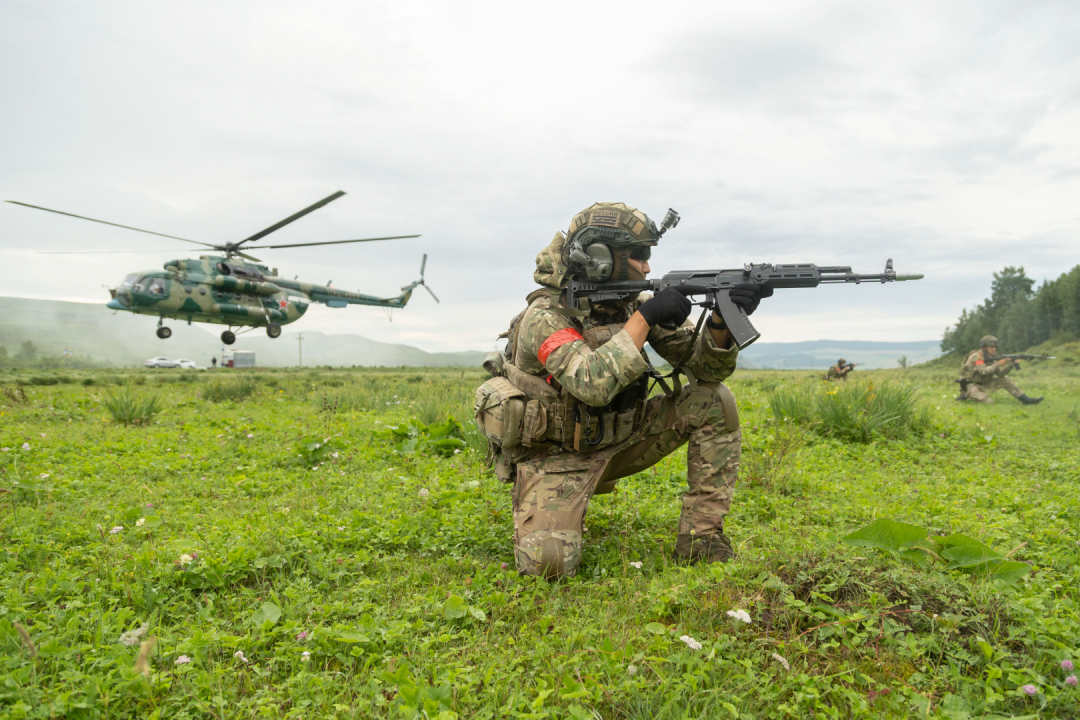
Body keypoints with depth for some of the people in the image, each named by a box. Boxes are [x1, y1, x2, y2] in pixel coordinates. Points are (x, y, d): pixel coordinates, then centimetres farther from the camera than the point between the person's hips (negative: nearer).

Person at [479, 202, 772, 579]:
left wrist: (722, 319, -26)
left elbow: (706, 368, -5)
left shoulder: (635, 303, -4)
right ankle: (539, 517, 9)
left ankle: (699, 540, -3)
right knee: (548, 563, -29)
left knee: (714, 402, -9)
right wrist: (645, 317, -34)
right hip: (555, 458, -6)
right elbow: (593, 384, -40)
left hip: (614, 441, 6)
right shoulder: (546, 315, -23)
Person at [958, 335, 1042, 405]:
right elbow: (984, 371, -30)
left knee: (1005, 379, 0)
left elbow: (1000, 374, 2)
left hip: (983, 385, 9)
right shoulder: (976, 356, -18)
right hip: (970, 386, -9)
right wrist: (998, 364, -26)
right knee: (989, 402, -32)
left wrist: (1011, 365, -13)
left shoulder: (990, 358, 8)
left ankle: (1024, 399, 2)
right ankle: (966, 396, -13)